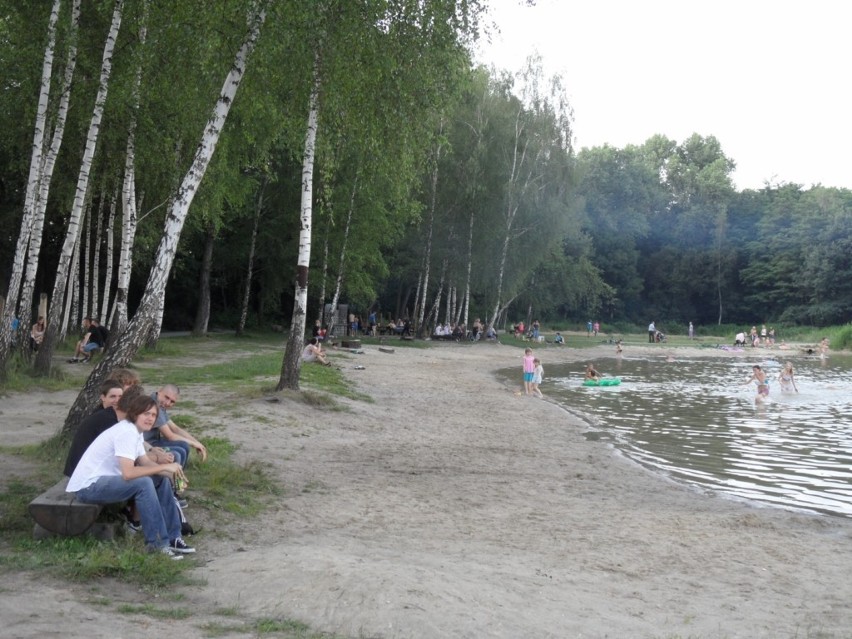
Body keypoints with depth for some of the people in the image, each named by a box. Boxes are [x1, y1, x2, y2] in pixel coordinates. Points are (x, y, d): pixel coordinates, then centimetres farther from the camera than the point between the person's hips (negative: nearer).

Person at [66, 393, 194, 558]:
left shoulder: (135, 430, 8)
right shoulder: (127, 432, -23)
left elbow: (145, 462, 6)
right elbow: (128, 473, -34)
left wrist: (170, 472, -11)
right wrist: (164, 466, -26)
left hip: (105, 479, 10)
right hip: (88, 486, -10)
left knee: (162, 479, 5)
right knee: (143, 483, -29)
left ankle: (172, 537, 7)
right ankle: (158, 543, -18)